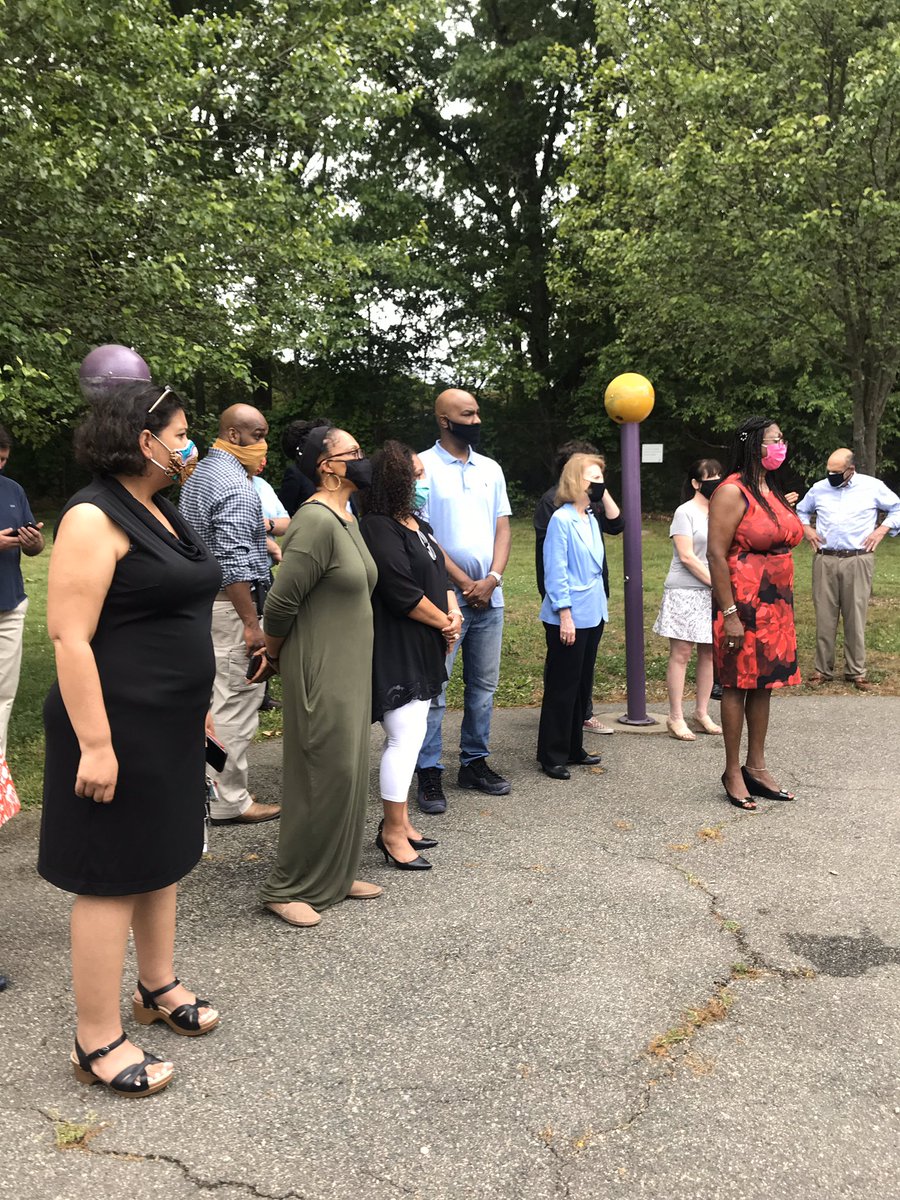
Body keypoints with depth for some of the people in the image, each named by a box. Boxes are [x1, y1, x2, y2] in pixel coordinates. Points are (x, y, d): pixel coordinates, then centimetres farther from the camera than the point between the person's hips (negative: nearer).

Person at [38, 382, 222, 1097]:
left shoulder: (163, 513, 12)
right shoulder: (94, 517, -16)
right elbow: (70, 636, -22)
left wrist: (196, 703, 20)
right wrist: (94, 744, -24)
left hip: (172, 725, 9)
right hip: (121, 728, -9)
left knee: (162, 858, 20)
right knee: (112, 877, 2)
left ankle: (159, 987, 38)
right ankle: (98, 1043, 17)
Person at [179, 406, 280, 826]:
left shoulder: (198, 473, 15)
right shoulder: (236, 486, -17)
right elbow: (234, 564, -23)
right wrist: (252, 624, -22)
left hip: (200, 598, 10)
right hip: (230, 603, -10)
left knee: (211, 695, 17)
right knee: (236, 701, -3)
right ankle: (229, 801, 5)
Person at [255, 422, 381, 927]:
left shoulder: (348, 518, 10)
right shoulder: (316, 522, -21)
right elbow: (281, 602, -20)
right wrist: (273, 657, -6)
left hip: (350, 671, 9)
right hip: (319, 675, -9)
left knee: (348, 772, 16)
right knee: (322, 777, 0)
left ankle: (337, 875, 31)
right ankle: (289, 888, 16)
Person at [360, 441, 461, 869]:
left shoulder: (416, 524, 15)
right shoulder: (378, 529, -16)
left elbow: (440, 573, 16)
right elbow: (402, 593, -21)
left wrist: (452, 611, -3)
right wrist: (443, 622, -9)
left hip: (421, 649, 10)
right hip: (395, 652, -10)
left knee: (409, 736, 15)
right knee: (405, 738, -6)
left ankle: (398, 821, 27)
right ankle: (393, 833, 7)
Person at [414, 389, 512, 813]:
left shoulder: (491, 469, 13)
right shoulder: (422, 467, -4)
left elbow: (502, 528, 10)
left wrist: (492, 579, -6)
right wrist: (465, 583, -11)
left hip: (489, 597, 6)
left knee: (484, 685, 11)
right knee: (433, 689, -2)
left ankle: (475, 762, 23)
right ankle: (429, 773, 6)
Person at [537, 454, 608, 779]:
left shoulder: (591, 518, 11)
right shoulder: (561, 520, -13)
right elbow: (555, 572, -16)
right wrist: (565, 614, -18)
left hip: (592, 614, 8)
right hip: (569, 617, -8)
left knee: (583, 684, 15)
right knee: (562, 687, 0)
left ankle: (573, 748, 27)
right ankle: (552, 756, 11)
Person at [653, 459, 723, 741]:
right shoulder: (685, 512, -5)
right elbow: (687, 556, -12)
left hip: (713, 593, 6)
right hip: (685, 592, -6)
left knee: (709, 653, 7)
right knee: (681, 654, -3)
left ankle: (702, 713, 18)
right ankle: (676, 718, 3)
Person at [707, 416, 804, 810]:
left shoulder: (772, 490, 14)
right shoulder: (732, 492, -12)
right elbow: (716, 555, -17)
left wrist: (784, 603, 17)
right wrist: (729, 614, -20)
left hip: (775, 605, 8)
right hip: (743, 604, -8)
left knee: (763, 685, 13)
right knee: (738, 686, 1)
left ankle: (756, 767, 24)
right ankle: (733, 773, 13)